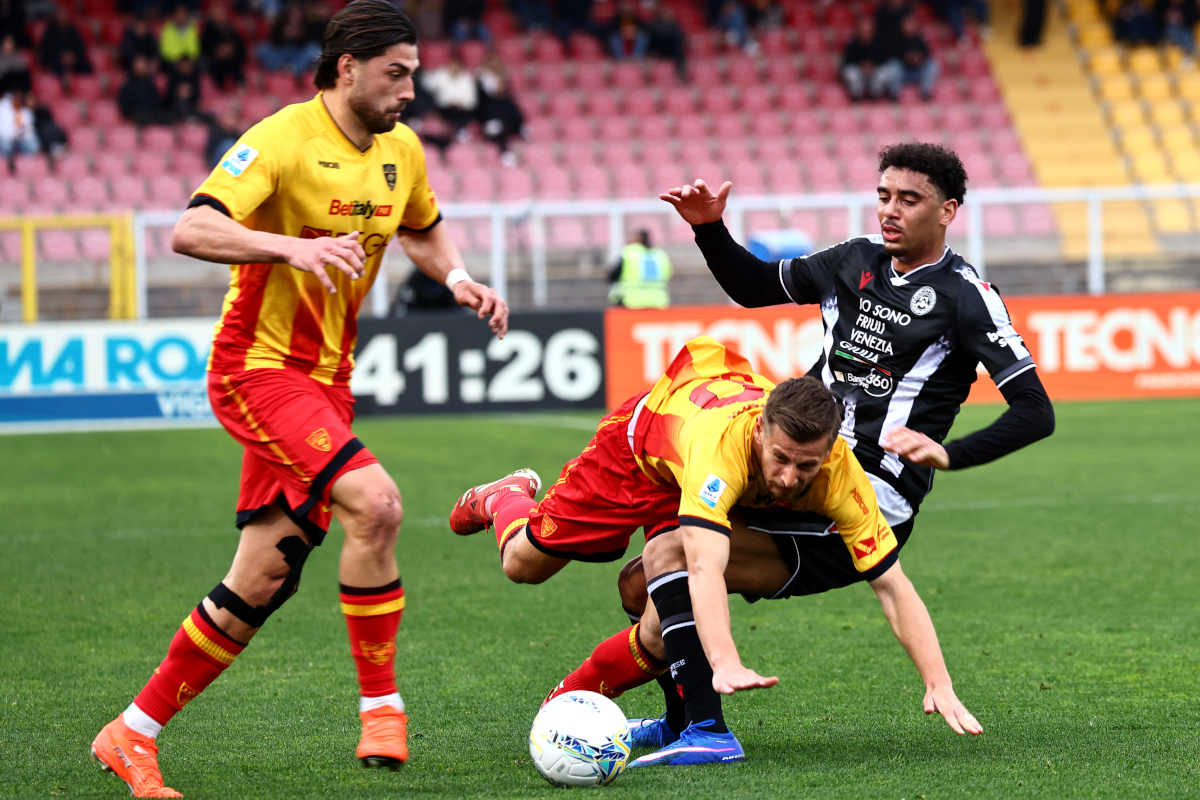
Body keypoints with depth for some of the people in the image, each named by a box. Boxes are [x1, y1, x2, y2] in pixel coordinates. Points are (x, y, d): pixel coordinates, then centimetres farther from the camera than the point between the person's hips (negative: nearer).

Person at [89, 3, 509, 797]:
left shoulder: (401, 150, 7)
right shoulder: (283, 140, -17)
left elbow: (423, 229, 27)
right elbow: (191, 231, -28)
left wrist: (457, 277, 6)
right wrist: (293, 246, -41)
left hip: (326, 378, 8)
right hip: (259, 367, -8)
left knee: (262, 583, 5)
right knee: (374, 502, -27)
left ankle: (134, 734, 18)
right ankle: (381, 705, -15)